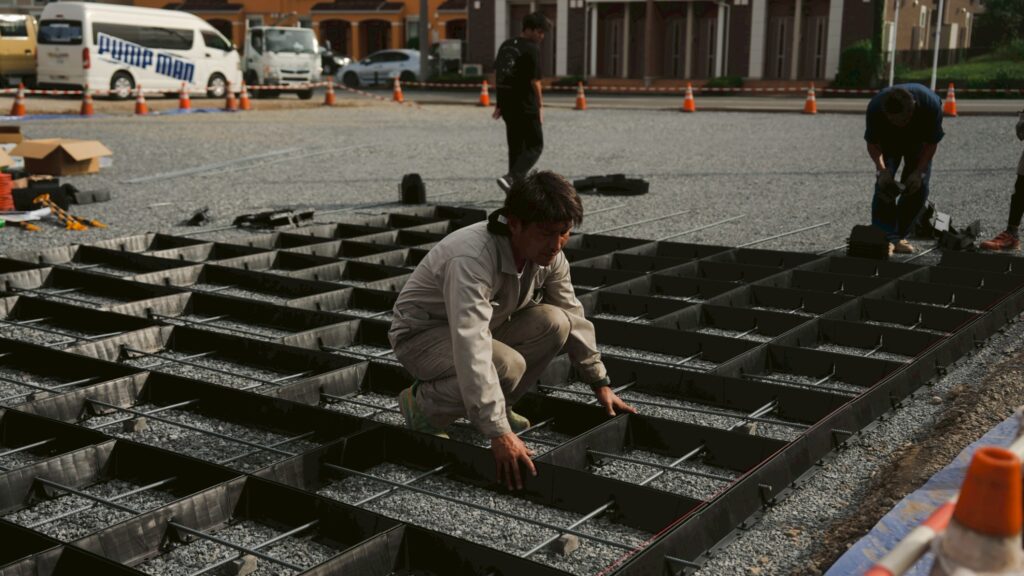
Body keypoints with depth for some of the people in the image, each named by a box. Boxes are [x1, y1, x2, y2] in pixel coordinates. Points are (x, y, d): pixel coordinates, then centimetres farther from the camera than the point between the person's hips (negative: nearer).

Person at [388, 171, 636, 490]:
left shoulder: (549, 253, -12)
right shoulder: (473, 257, -37)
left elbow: (573, 317, 4)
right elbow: (471, 347, -44)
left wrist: (600, 383, 5)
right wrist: (499, 433, -48)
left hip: (483, 328, 7)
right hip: (422, 335, -7)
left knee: (554, 322, -15)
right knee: (508, 366, -32)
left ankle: (496, 406, 4)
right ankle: (424, 405, -7)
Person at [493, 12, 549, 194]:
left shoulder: (505, 45, 12)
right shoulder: (532, 49, -12)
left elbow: (496, 76, 16)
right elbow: (535, 81, -14)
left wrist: (499, 103, 20)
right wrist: (540, 106, -3)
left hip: (507, 104, 8)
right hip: (526, 106, -8)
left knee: (515, 147, 15)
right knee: (535, 146, 2)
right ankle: (510, 178, -16)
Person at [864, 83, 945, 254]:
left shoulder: (931, 104, -37)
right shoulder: (875, 107, -37)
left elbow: (931, 143, -23)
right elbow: (872, 143, -22)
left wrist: (919, 172, -32)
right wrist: (881, 169, -37)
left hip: (919, 141, 1)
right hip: (888, 140, 0)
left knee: (919, 186, -9)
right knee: (884, 183, -18)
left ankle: (900, 237, 3)